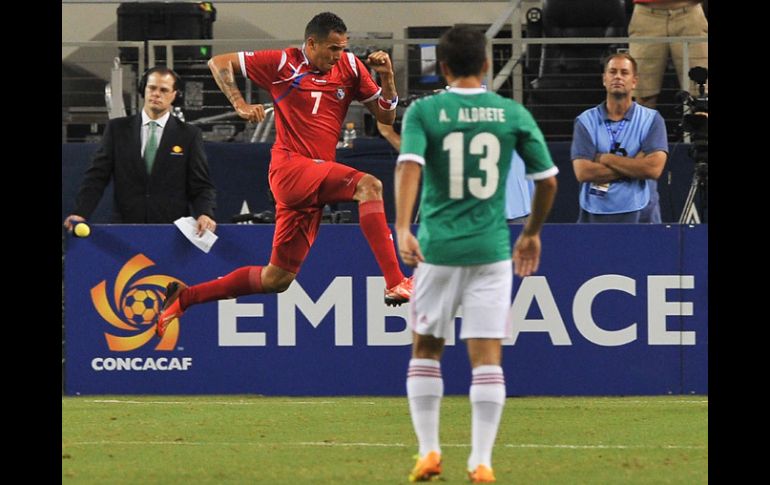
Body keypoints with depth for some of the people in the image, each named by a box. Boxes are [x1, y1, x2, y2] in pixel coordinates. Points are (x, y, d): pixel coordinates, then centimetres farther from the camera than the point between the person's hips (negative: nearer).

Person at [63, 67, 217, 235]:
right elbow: (96, 177, 6)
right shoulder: (117, 129, 11)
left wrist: (205, 214, -15)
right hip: (125, 227, 1)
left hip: (172, 231, -1)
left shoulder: (189, 135, 8)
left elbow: (201, 186, 6)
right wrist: (80, 213, -10)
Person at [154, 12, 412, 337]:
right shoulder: (283, 64, -2)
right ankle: (394, 282, -37)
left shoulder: (349, 67, 9)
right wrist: (240, 105, -9)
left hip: (317, 179, 6)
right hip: (290, 166, -6)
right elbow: (219, 63, 4)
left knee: (276, 280, 8)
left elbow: (386, 117, 11)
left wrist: (386, 77, -6)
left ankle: (184, 298, 22)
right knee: (369, 186, -28)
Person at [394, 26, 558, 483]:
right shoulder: (513, 114, 3)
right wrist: (532, 233, 21)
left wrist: (403, 228, -26)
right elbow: (548, 179, 7)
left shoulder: (423, 112, -2)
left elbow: (409, 165, -18)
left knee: (426, 348, 15)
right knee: (487, 356, 1)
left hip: (437, 246, 0)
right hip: (492, 248, 0)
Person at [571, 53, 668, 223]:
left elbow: (654, 168, -11)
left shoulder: (651, 119, 4)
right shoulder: (586, 121, 6)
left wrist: (605, 159, -6)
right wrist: (635, 166, -8)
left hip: (640, 215, 0)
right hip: (595, 215, 0)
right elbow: (583, 172, -7)